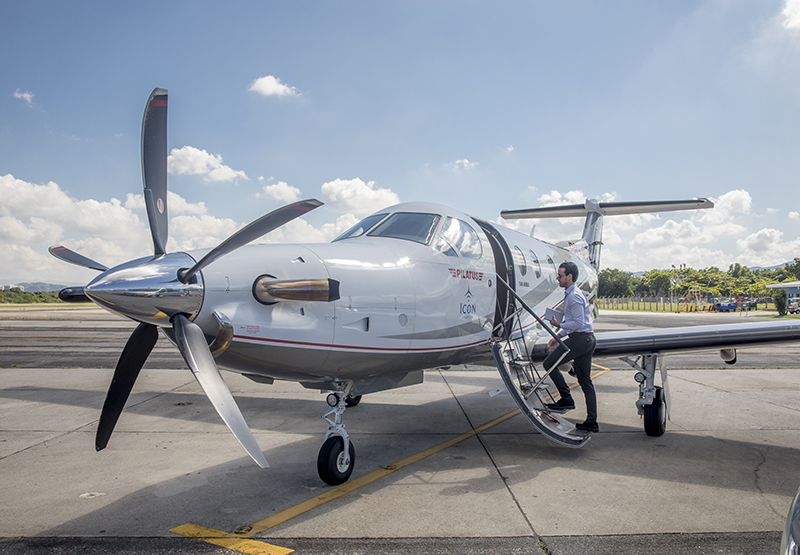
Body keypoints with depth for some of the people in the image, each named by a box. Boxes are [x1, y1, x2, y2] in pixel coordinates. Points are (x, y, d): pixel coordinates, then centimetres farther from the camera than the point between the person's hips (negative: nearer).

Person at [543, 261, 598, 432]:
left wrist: (560, 325, -9)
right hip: (587, 340, 10)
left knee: (549, 363, -4)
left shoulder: (574, 296, -14)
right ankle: (591, 422, 14)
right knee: (585, 381, 11)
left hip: (579, 339, -10)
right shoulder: (571, 294, 19)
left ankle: (566, 399, 0)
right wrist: (559, 336, 20)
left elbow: (578, 323, -20)